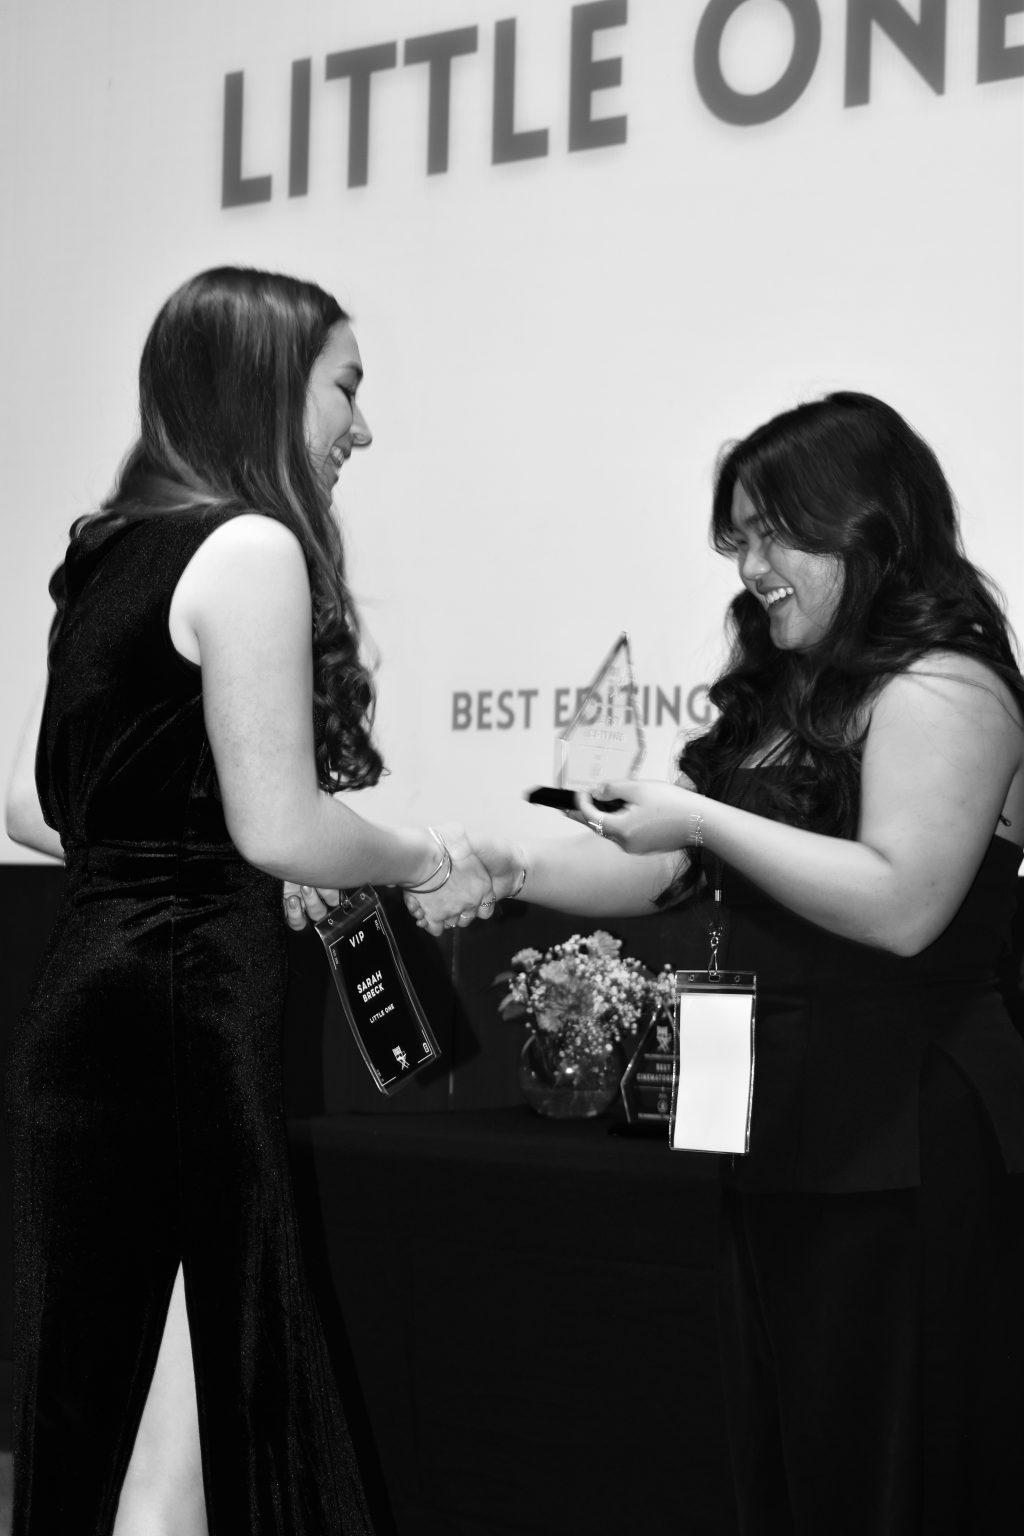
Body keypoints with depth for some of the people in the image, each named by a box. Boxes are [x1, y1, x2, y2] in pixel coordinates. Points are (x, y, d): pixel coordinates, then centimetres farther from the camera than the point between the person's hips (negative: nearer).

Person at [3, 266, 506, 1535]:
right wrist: (425, 860, 2)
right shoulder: (250, 547, -10)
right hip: (184, 1009, -9)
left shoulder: (110, 555, 15)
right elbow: (280, 824, -15)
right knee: (208, 1434, -2)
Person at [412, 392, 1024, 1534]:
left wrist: (703, 817, -17)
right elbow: (662, 873, 19)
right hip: (785, 1137, 8)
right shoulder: (787, 696, 17)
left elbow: (902, 905, -22)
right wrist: (495, 864, 10)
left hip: (898, 1148, -8)